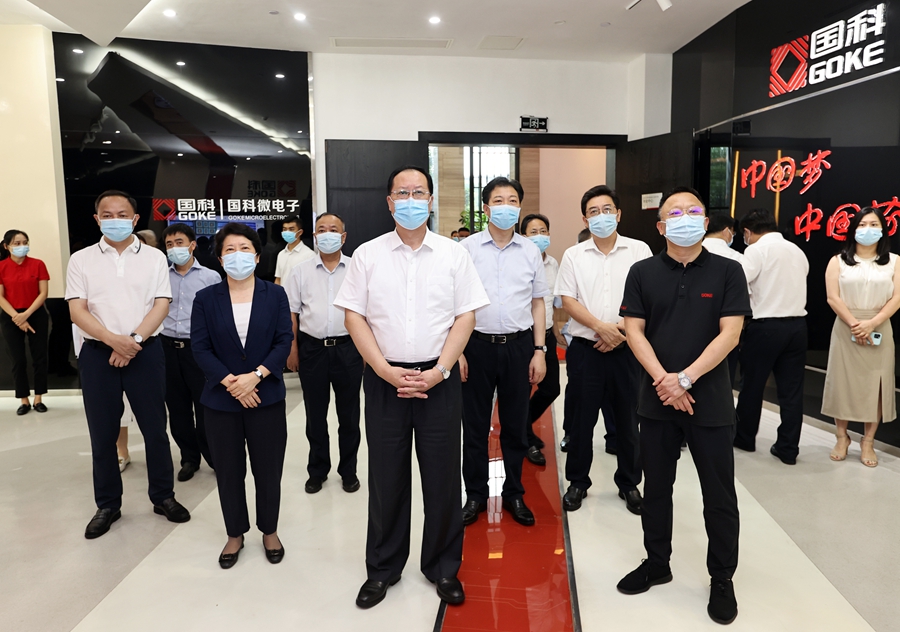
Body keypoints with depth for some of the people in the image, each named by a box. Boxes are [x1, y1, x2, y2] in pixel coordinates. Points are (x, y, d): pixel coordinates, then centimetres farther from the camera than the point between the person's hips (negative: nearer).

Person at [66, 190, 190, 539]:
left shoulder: (154, 257, 4)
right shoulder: (81, 260, 5)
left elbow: (161, 305, -2)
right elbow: (77, 311, -3)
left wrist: (134, 340, -15)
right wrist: (114, 340, -17)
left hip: (145, 351, 0)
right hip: (97, 353, 1)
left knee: (155, 428, 6)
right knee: (102, 433, 8)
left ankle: (163, 496, 21)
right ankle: (107, 505, 23)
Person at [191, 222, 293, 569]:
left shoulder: (275, 294, 0)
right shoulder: (206, 298, 1)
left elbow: (284, 342, -5)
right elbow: (200, 347, -5)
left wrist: (255, 375, -18)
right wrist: (230, 382, -16)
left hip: (266, 397, 0)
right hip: (221, 400, 1)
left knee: (268, 469, 8)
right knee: (229, 471, 11)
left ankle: (270, 531, 29)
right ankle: (235, 534, 31)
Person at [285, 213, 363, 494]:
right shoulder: (301, 271, 5)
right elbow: (291, 313, 6)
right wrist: (292, 349, 1)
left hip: (348, 348, -1)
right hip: (312, 348, 1)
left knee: (349, 414, 10)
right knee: (315, 415, 12)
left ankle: (348, 471, 26)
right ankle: (317, 471, 29)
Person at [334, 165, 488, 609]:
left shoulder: (454, 255, 4)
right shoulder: (367, 255, 3)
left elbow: (465, 316, 1)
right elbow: (354, 315, 1)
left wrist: (439, 371, -10)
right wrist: (387, 370, -9)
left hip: (439, 378, 0)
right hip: (384, 378, 0)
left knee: (442, 476, 7)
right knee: (386, 476, 10)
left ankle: (443, 567, 27)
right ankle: (382, 569, 29)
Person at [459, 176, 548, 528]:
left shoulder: (531, 251, 6)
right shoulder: (467, 248, 0)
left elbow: (537, 303, 9)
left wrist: (539, 351, 3)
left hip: (519, 345, 2)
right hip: (477, 344, -1)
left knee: (515, 424, 12)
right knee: (474, 424, 8)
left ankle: (514, 493, 28)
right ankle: (475, 495, 24)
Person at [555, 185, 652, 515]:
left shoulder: (639, 251, 2)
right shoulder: (574, 255, 4)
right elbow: (568, 301, -2)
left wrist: (623, 331, -12)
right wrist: (601, 327, -14)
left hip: (626, 349, 0)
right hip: (586, 348, 0)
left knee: (627, 419, 9)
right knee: (582, 418, 8)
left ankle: (629, 482, 27)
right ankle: (578, 481, 24)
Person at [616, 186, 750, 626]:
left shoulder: (727, 271, -1)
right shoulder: (643, 272, 3)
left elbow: (729, 334, -8)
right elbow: (634, 331, -2)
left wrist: (686, 378, -16)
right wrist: (664, 381, -13)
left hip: (710, 400, -1)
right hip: (657, 400, 2)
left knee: (719, 494, 8)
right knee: (656, 487, 14)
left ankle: (722, 579, 26)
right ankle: (656, 563, 32)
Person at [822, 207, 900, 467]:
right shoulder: (838, 261, 4)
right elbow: (833, 297, -5)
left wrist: (871, 324, -16)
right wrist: (854, 324, -16)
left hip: (879, 331, 1)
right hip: (845, 329, -1)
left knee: (875, 385, 3)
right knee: (843, 383, 2)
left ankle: (868, 443, 13)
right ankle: (842, 438, 14)